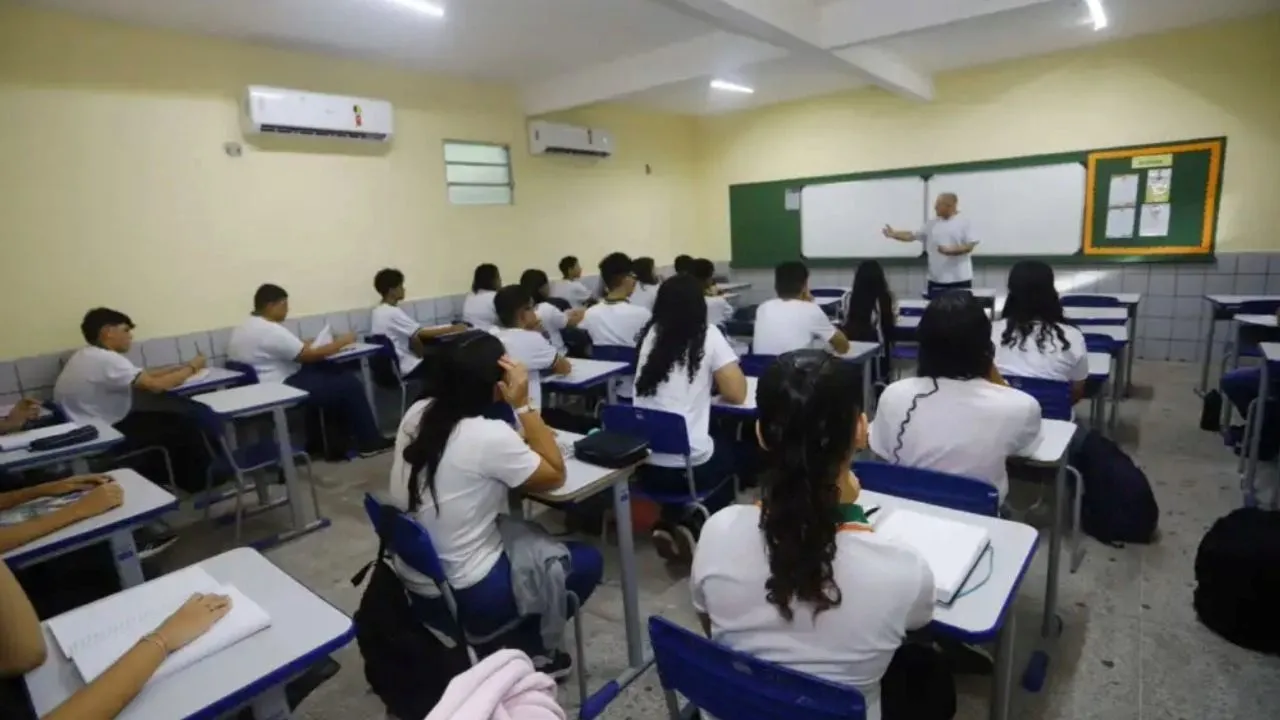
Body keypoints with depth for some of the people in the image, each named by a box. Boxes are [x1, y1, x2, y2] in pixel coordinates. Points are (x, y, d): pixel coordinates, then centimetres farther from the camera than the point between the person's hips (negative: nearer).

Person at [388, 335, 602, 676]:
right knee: (587, 560, 8)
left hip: (412, 583, 8)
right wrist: (523, 406, -14)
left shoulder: (417, 413, -4)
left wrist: (523, 439, 3)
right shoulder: (489, 436, -26)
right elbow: (555, 475, -11)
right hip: (463, 596, -7)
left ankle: (513, 644, 26)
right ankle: (523, 649, 17)